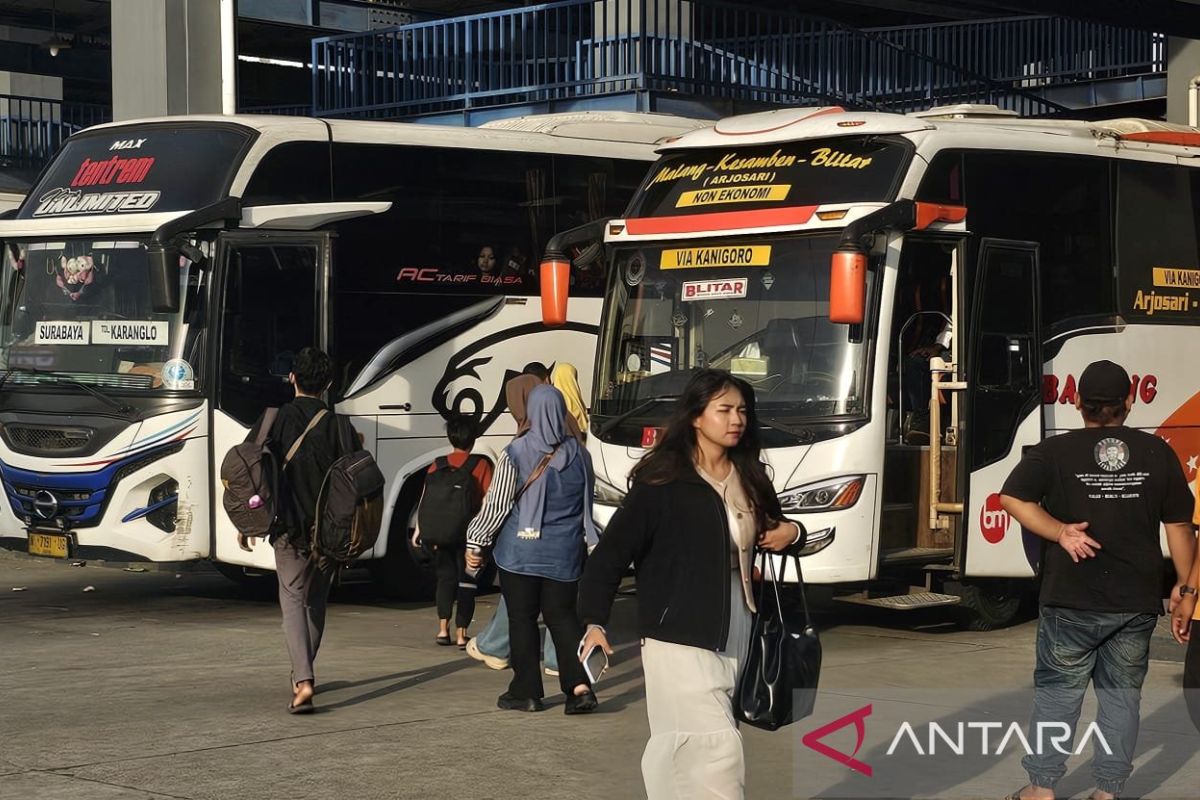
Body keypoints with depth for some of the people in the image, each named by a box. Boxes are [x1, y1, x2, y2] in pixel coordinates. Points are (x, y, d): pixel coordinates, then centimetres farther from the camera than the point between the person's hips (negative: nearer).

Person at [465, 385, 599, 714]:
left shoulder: (515, 455, -11)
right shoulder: (579, 455, 2)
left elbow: (497, 504, -8)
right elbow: (587, 505, 13)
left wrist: (475, 542, 2)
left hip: (521, 550, -3)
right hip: (565, 551, 3)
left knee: (522, 617, 6)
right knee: (562, 615, 9)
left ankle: (527, 691, 9)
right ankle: (579, 684, -6)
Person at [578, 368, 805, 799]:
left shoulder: (749, 479, 10)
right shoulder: (661, 482, -10)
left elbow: (771, 531, 27)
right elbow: (611, 552, -11)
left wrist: (792, 533, 3)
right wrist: (595, 621, -21)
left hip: (735, 638, 6)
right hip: (679, 639, -6)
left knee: (680, 751, 13)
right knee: (719, 747, -13)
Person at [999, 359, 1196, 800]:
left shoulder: (1056, 451, -3)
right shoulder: (1156, 453, 1)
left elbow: (1012, 498, -14)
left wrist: (1061, 531, -11)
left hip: (1071, 601, -1)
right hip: (1137, 601, 1)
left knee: (1056, 691, 10)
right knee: (1121, 694, 11)